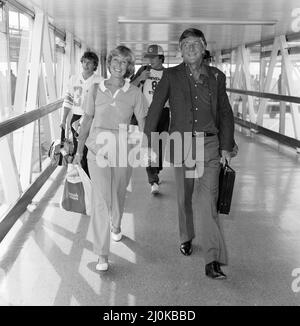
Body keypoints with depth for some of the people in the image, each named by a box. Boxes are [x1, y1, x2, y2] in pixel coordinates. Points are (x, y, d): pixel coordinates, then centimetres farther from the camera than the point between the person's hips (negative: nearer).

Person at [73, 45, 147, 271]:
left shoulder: (134, 93, -1)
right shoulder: (96, 90, 1)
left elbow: (143, 124, 1)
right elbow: (87, 120, 6)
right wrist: (79, 149, 5)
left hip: (122, 150, 1)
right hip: (98, 149, -1)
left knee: (118, 195, 17)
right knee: (101, 199, -8)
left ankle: (116, 226, 49)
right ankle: (102, 254, -4)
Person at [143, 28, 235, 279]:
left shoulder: (216, 76, 6)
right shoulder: (171, 75, 2)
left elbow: (225, 113, 10)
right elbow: (155, 109, 3)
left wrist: (226, 147, 5)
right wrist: (148, 143, -1)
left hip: (209, 144, 0)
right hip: (181, 143, 1)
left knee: (208, 200, -10)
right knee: (184, 197, 13)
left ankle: (213, 261, -9)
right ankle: (186, 238, 38)